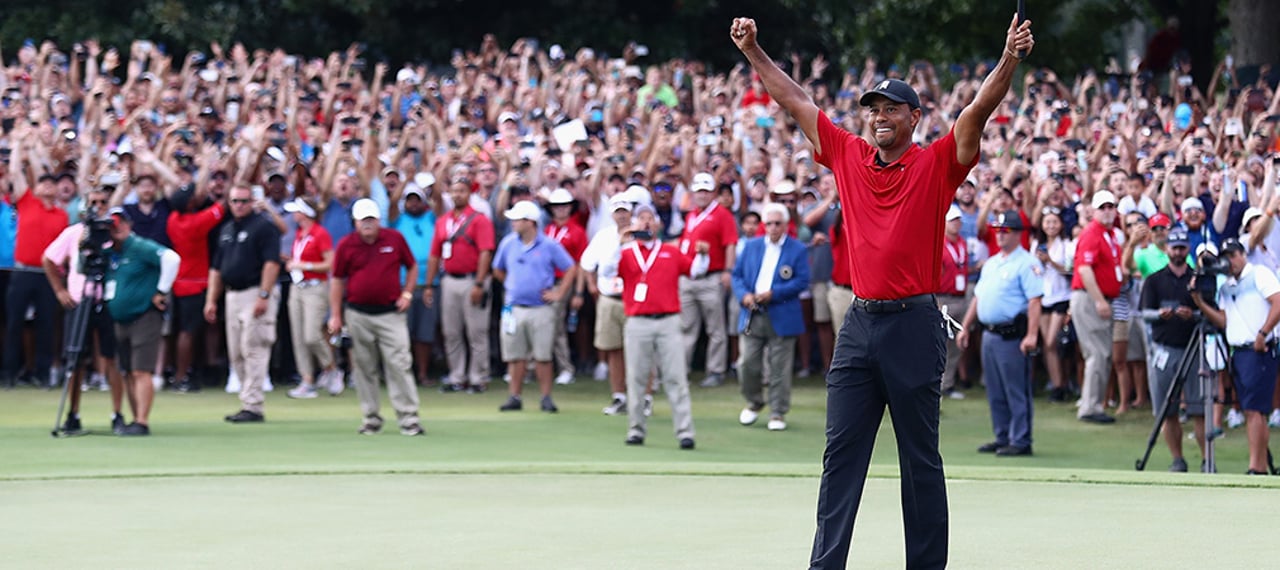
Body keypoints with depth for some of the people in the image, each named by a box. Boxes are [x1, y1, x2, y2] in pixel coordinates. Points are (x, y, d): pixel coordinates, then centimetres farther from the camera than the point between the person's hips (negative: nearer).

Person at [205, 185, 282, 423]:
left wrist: (263, 296, -22)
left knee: (254, 350, -10)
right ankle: (250, 402, 16)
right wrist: (211, 300, 16)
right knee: (236, 354, 9)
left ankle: (252, 406, -10)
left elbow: (272, 263, -15)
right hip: (233, 295, 9)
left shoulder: (263, 226, -7)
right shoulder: (226, 230, 18)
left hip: (256, 294, -9)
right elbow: (216, 268, 22)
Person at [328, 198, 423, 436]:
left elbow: (412, 267, 14)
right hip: (358, 315, 1)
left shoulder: (395, 239, 2)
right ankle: (371, 418, 15)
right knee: (364, 368, 6)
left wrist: (407, 294, 1)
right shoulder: (346, 245, 1)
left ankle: (408, 418, -6)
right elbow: (337, 280, 6)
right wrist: (335, 316, 3)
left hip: (390, 313, -1)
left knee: (399, 364, -8)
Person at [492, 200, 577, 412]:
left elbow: (571, 269, 1)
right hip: (514, 308, 3)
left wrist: (558, 293, -3)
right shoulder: (508, 243, 6)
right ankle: (514, 397, 10)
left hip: (541, 309, -3)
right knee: (515, 356, 4)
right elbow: (498, 270, 21)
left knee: (543, 356, -1)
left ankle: (546, 398, 7)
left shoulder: (549, 245, -4)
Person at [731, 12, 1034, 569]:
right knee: (841, 454, 2)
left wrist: (1009, 59, -27)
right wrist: (753, 51, 16)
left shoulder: (936, 164, -1)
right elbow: (795, 101, 17)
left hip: (913, 324, -4)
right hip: (859, 323, 4)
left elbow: (979, 109, -13)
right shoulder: (849, 155, 11)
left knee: (921, 459, 3)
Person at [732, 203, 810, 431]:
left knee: (779, 369, 0)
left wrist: (773, 293, -15)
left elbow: (802, 282, -6)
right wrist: (743, 295, -7)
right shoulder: (751, 246, 12)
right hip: (752, 316, 3)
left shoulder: (798, 250, 0)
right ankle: (754, 403, 24)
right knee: (747, 364, 1)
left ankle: (778, 413, 8)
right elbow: (737, 274, 13)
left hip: (781, 318, -3)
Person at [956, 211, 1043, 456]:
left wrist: (1032, 335, -23)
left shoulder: (1026, 263, -8)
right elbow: (978, 296, 25)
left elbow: (1034, 301, -16)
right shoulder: (991, 263, 19)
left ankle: (1020, 441, -2)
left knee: (1016, 391, -5)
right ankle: (1002, 438, 19)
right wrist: (965, 327, 22)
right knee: (995, 392, 12)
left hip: (1012, 334, -9)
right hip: (989, 333, 9)